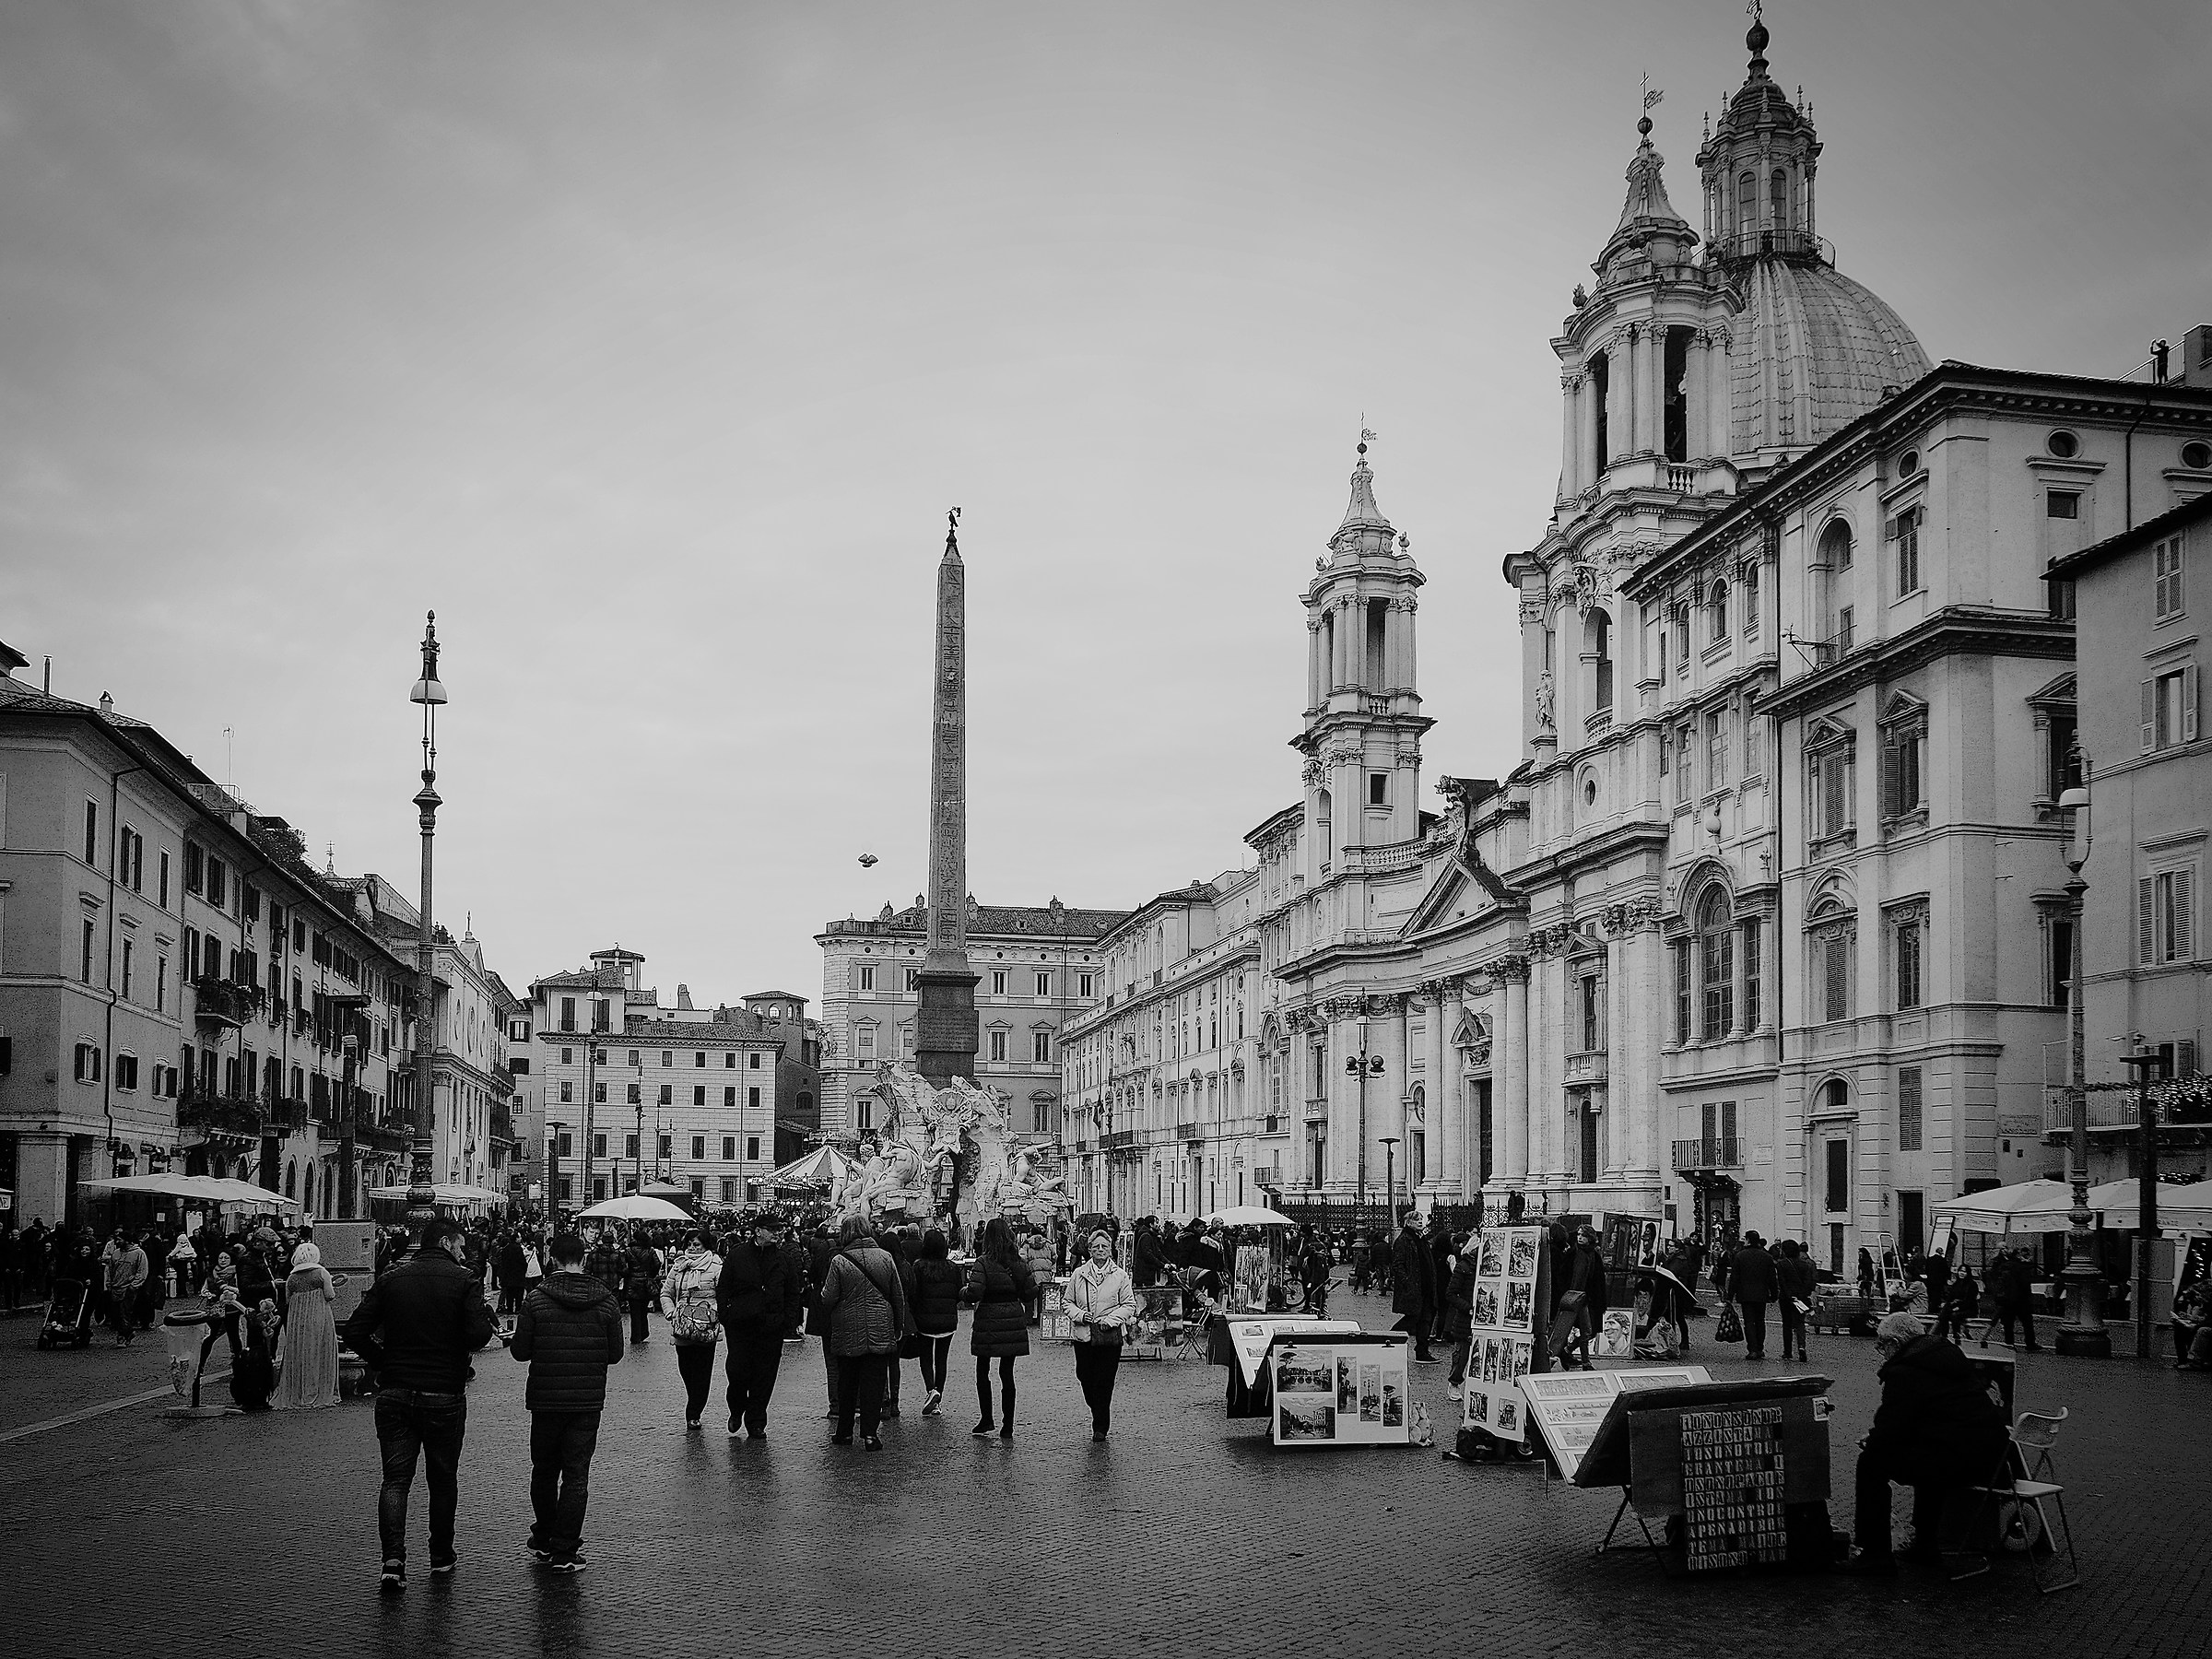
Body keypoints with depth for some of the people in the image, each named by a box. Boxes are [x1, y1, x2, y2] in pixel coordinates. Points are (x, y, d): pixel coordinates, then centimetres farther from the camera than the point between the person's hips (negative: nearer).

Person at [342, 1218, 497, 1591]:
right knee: (443, 1478, 14)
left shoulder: (392, 1278, 4)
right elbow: (479, 1335, -19)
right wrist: (487, 1317, 3)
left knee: (395, 1477, 3)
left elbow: (355, 1333, -2)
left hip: (394, 1393, 2)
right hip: (445, 1396, -2)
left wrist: (384, 1363, 8)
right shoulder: (463, 1281, -6)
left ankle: (393, 1559, -13)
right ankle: (441, 1557, 24)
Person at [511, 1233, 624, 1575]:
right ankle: (565, 1551, 1)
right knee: (576, 1475, 3)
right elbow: (615, 1354, 1)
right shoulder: (606, 1301, -3)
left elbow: (520, 1351, -6)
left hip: (546, 1399, 0)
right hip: (589, 1400, 0)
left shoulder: (536, 1299, -9)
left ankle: (543, 1540, 29)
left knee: (544, 1470, 17)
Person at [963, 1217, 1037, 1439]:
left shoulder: (983, 1263, -12)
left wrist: (963, 1291, 1)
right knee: (1007, 1373, 9)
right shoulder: (1019, 1262, 2)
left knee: (982, 1372, 13)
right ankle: (1007, 1426, 9)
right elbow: (1031, 1292, 5)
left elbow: (973, 1293, -20)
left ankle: (986, 1419, 13)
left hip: (988, 1324, -4)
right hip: (1014, 1323, 4)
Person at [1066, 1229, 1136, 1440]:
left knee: (1104, 1381, -2)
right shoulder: (1079, 1274, 6)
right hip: (1083, 1334, 2)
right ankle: (1097, 1412, 32)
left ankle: (1100, 1426, 7)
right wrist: (1079, 1314, -8)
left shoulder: (1119, 1276, 2)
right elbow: (1068, 1302, 11)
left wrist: (1111, 1319, -11)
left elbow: (1129, 1304, 3)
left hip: (1110, 1335, -2)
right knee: (1085, 1376, 5)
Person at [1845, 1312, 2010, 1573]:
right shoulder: (1949, 1353, 19)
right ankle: (1925, 1545, 42)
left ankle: (1875, 1554, 2)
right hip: (1992, 1452, 10)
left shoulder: (1903, 1373, -11)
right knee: (1924, 1453, 37)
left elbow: (1890, 1431, -12)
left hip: (1958, 1459, -10)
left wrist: (1870, 1441, 10)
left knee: (1872, 1461, -2)